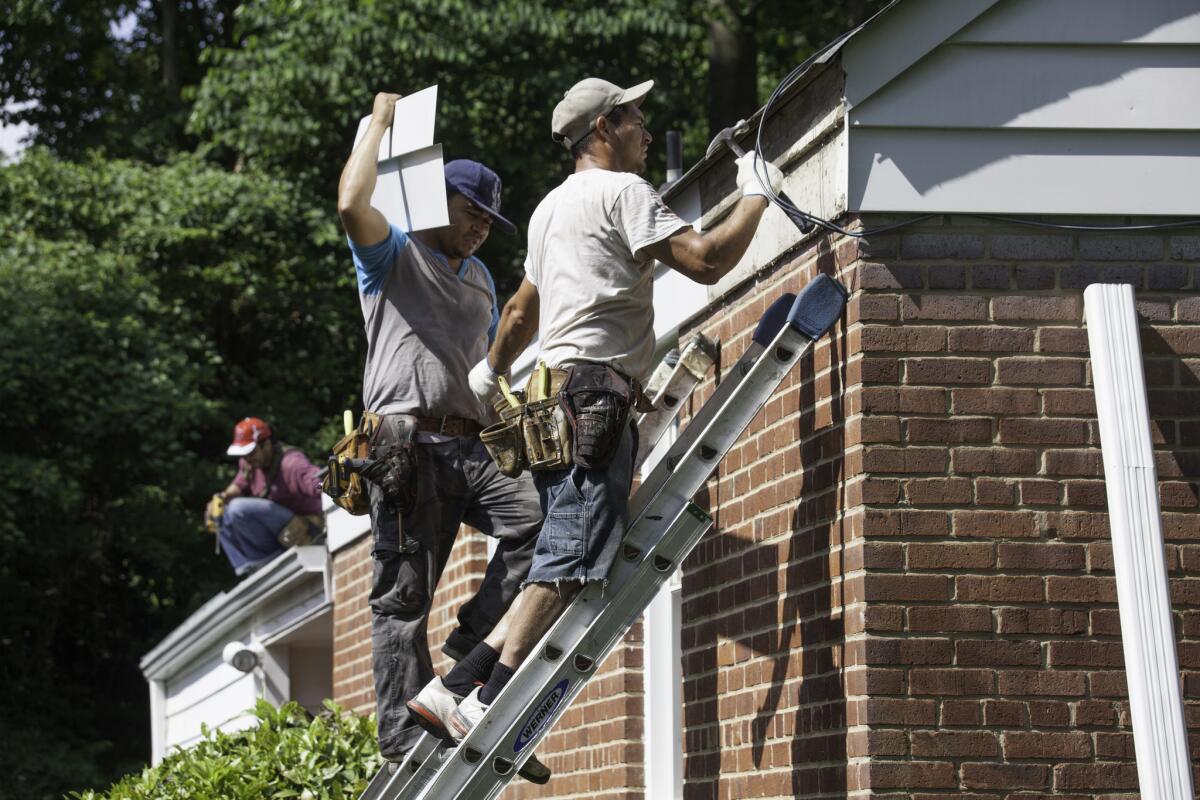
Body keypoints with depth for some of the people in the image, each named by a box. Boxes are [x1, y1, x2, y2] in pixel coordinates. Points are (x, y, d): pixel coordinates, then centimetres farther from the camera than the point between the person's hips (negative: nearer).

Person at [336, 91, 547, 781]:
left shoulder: (480, 281, 28)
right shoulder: (394, 255, 8)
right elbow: (352, 203, -12)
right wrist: (382, 121, -1)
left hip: (470, 449, 6)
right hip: (407, 445, -6)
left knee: (536, 516, -23)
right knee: (403, 599, -7)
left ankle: (476, 642, -15)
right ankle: (406, 745, -7)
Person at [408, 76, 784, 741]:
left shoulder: (551, 207, 25)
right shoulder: (623, 191, -3)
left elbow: (522, 310, 37)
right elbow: (705, 261, -13)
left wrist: (490, 372, 53)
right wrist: (756, 196, 2)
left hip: (554, 397, 10)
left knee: (558, 563, 8)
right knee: (569, 563, -16)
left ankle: (455, 686, 1)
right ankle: (487, 705, -24)